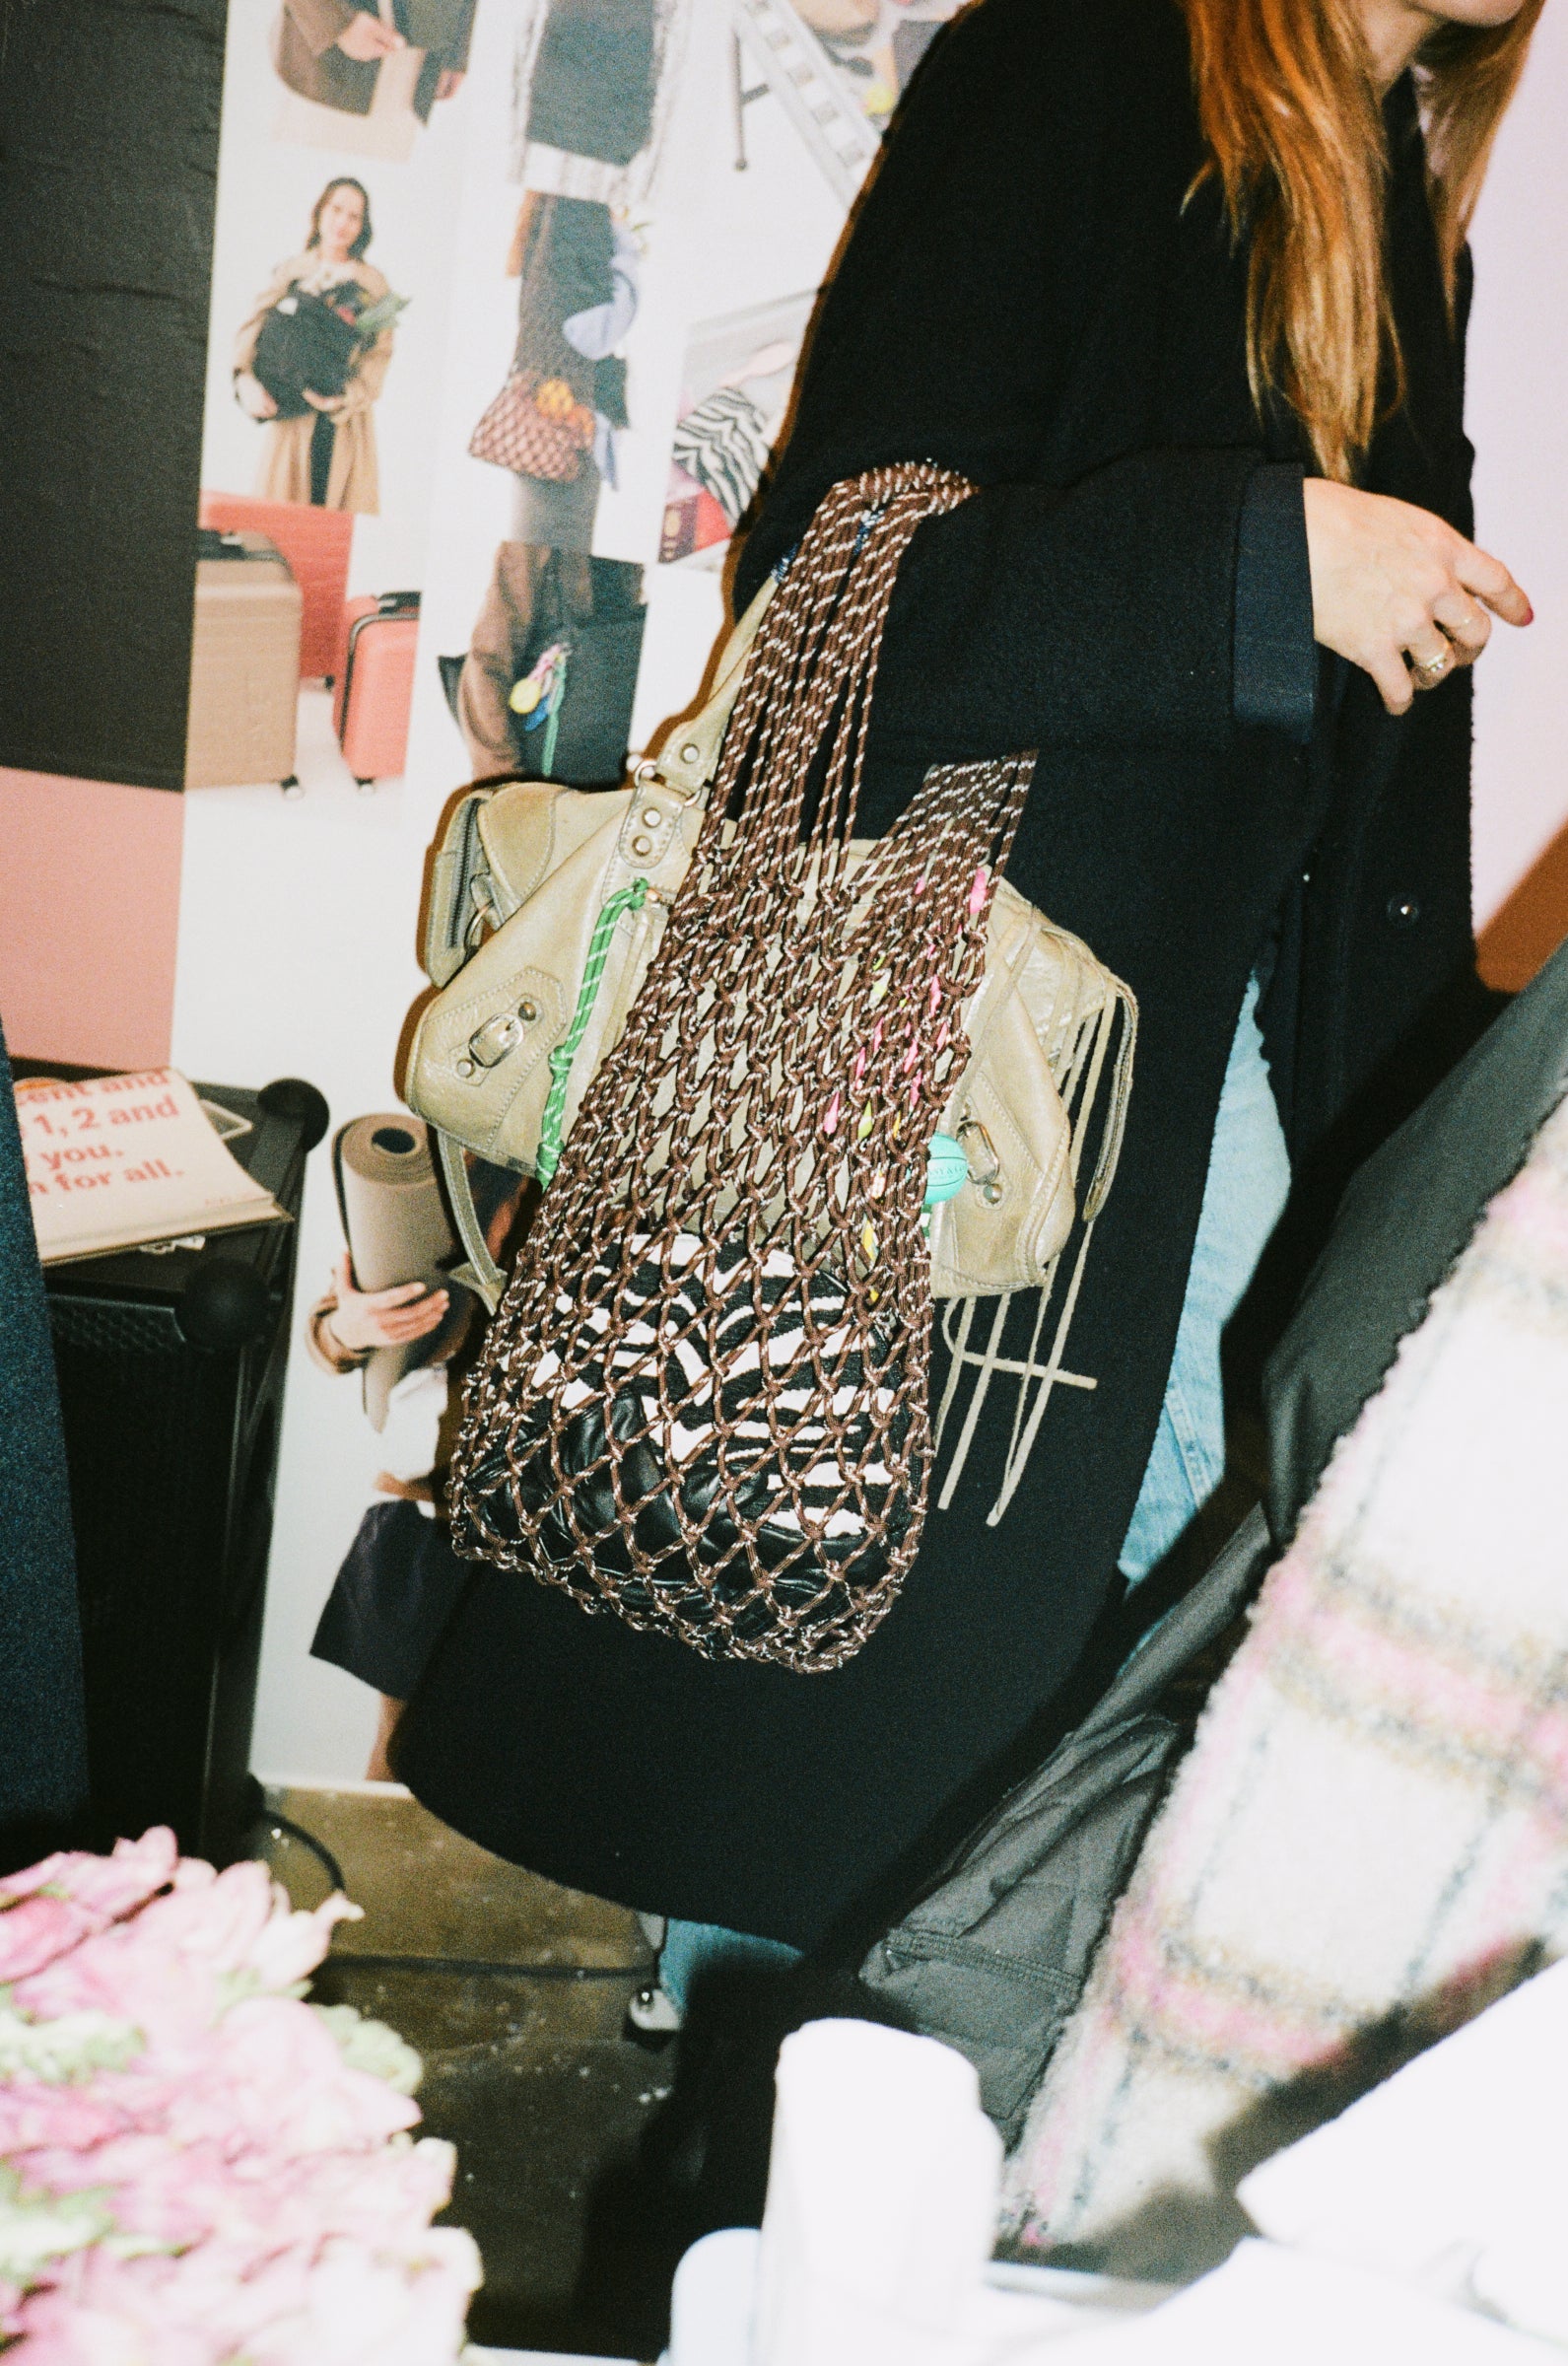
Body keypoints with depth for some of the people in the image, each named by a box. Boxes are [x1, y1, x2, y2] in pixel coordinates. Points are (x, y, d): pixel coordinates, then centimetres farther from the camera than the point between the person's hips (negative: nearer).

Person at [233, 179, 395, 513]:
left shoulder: (372, 284, 10)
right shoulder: (290, 273, 13)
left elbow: (379, 354, 1)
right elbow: (252, 329, 5)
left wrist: (345, 397, -16)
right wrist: (247, 381, -14)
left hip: (346, 419, -1)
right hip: (289, 418, 1)